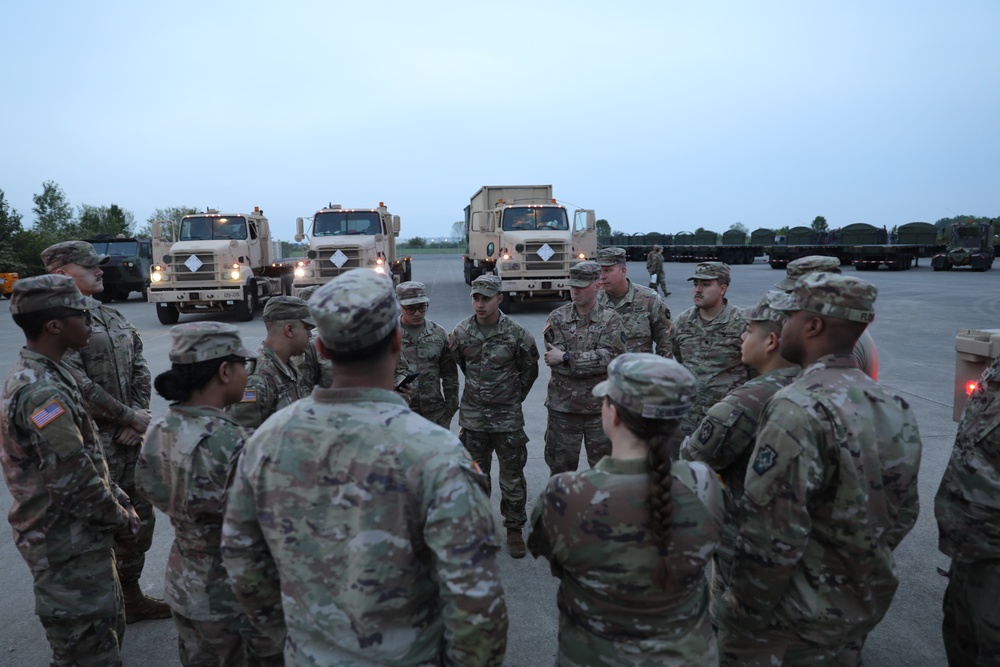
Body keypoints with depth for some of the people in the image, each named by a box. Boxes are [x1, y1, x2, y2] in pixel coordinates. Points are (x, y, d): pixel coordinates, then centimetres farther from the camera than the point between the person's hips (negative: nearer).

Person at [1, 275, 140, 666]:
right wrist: (119, 520, -9)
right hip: (69, 547, -10)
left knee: (108, 629, 24)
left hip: (80, 537, 10)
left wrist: (120, 503, 7)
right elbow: (73, 483, -25)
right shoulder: (41, 392, -26)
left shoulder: (43, 376, 7)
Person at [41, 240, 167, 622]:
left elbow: (140, 369, 11)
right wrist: (133, 417, -13)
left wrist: (139, 416, -4)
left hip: (128, 437, 8)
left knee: (139, 518, 16)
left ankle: (131, 595, 33)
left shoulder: (114, 318, 13)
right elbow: (81, 388, -20)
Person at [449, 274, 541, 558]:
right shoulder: (461, 332, -5)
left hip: (507, 416, -2)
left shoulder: (516, 334, -10)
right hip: (472, 415, 2)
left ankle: (514, 529, 21)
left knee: (512, 475, 5)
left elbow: (530, 370, 6)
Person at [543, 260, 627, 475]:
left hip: (600, 408, -1)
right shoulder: (557, 318, -1)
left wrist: (566, 358, -18)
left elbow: (608, 357, -18)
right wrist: (591, 362, -12)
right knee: (560, 467, 13)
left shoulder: (611, 320, -3)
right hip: (562, 406, 1)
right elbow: (553, 359, -7)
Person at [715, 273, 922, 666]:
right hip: (867, 606, 7)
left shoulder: (798, 410, -27)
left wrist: (746, 617, -14)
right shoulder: (894, 407, -1)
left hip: (796, 618, -7)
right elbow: (903, 515, 8)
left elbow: (771, 535, -28)